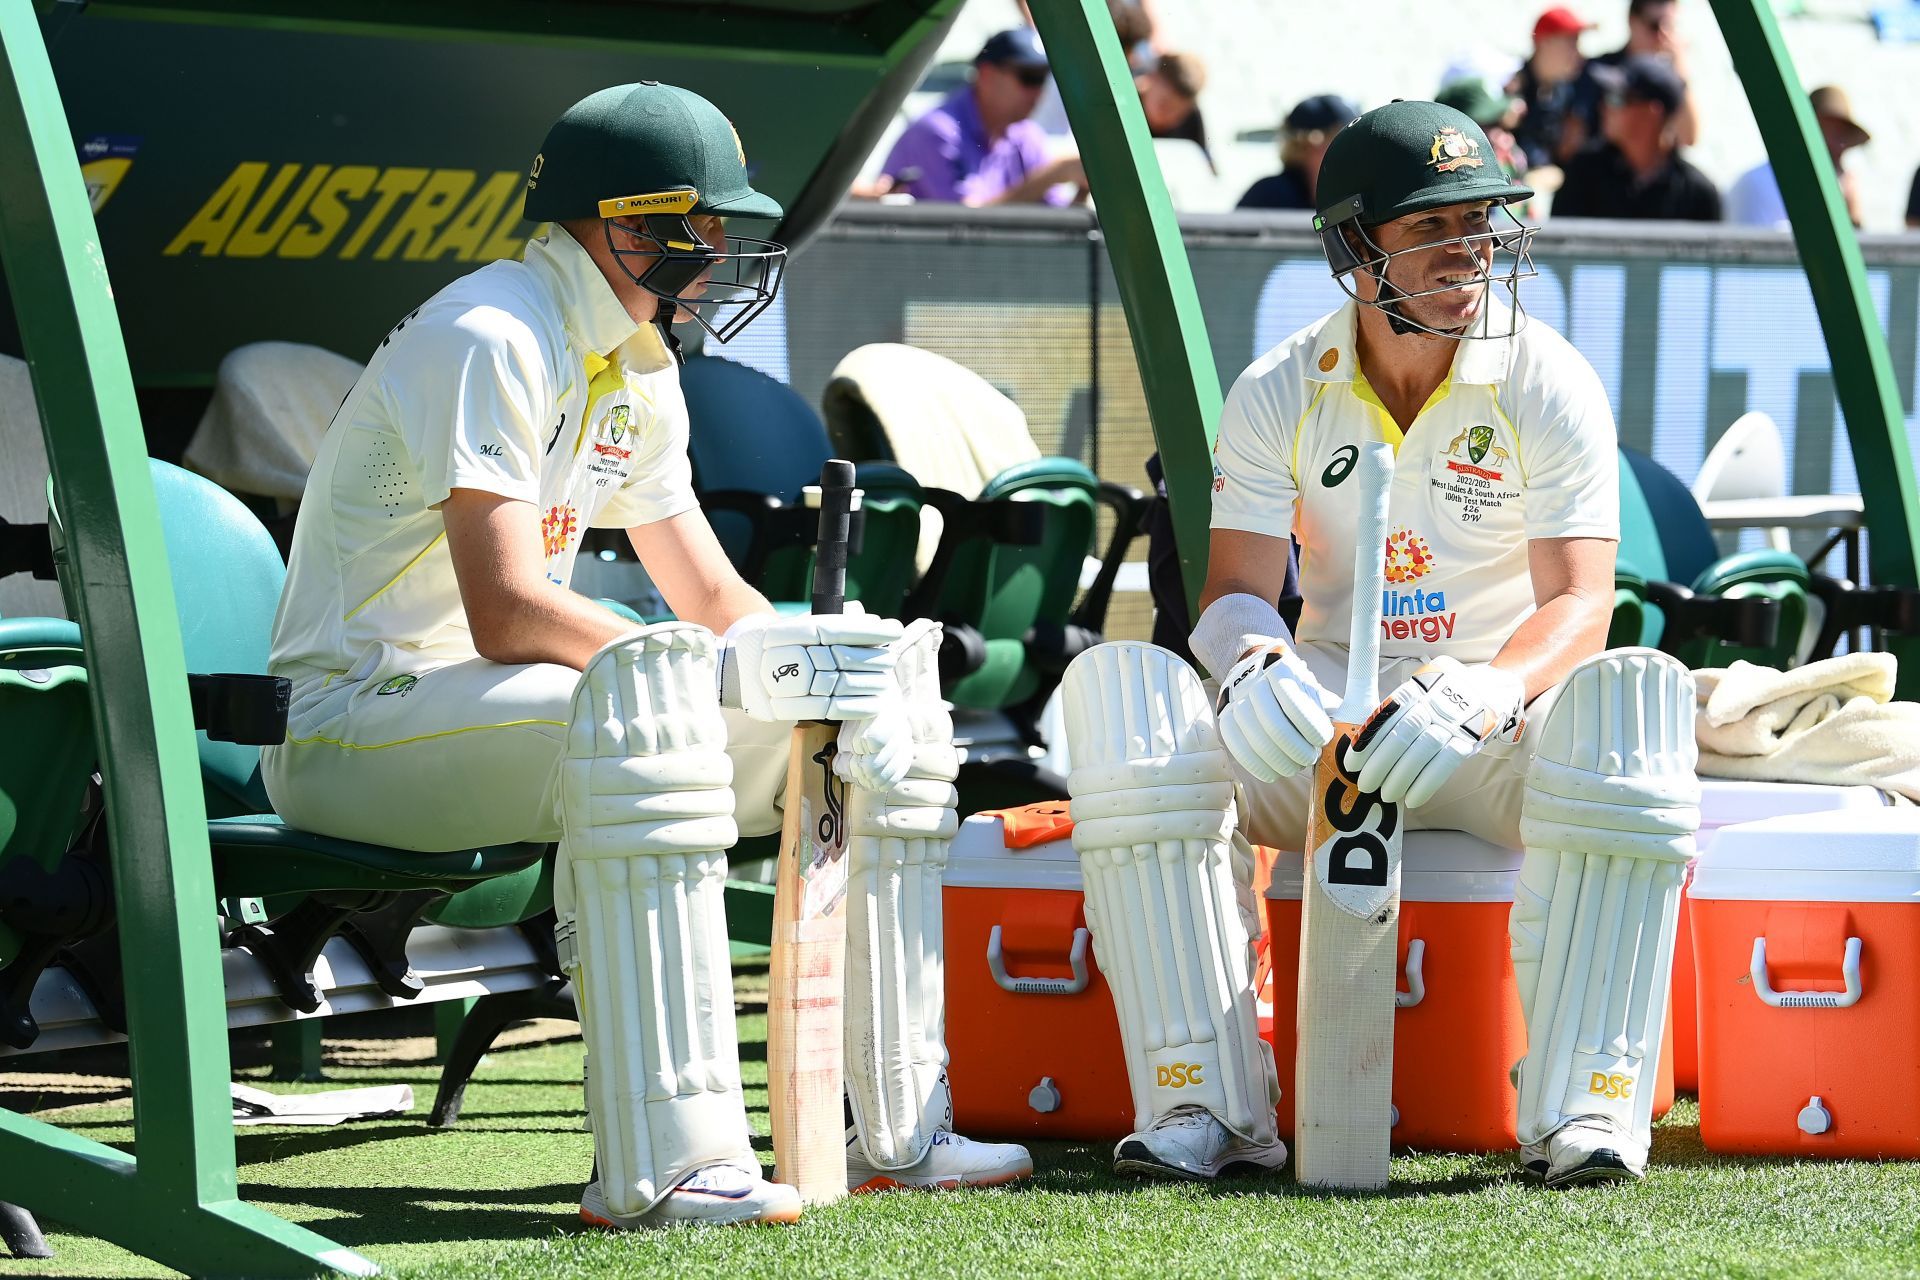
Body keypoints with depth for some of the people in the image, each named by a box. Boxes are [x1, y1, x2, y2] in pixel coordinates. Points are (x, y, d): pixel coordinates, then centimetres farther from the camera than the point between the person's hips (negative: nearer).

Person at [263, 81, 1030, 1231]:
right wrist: (747, 670, -30)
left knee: (893, 708, 2)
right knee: (643, 700, -39)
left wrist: (838, 669, -8)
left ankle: (902, 1128, 2)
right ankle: (662, 1166, -43)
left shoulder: (638, 367, 12)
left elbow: (714, 599, 12)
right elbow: (508, 615, -28)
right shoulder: (490, 342, -18)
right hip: (351, 719, -9)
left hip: (516, 706, 10)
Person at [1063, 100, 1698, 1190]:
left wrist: (1488, 690, -37)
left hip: (1497, 729, -2)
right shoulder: (1281, 395, 1)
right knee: (1121, 688, -25)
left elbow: (1579, 603, -14)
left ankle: (1584, 1107, -36)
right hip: (1326, 713, 2)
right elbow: (1236, 588, -4)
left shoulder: (1549, 386, -6)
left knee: (1633, 698, -36)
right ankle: (1210, 1108, -29)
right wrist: (1255, 660, -30)